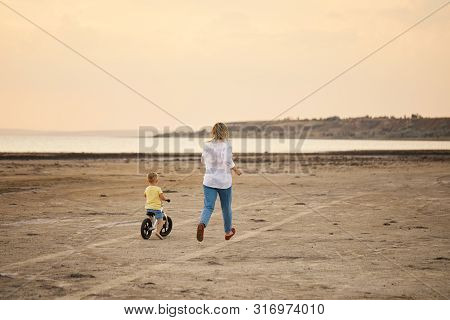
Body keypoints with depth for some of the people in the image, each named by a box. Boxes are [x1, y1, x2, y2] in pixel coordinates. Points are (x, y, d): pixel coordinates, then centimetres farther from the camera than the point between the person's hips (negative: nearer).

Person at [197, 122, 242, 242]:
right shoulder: (226, 144, -11)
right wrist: (236, 170, -7)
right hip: (224, 181, -2)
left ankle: (202, 224, -33)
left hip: (209, 180, 2)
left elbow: (203, 161, 15)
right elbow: (228, 161, -23)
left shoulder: (207, 145, 2)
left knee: (208, 207, -2)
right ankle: (228, 231, 36)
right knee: (226, 207, 18)